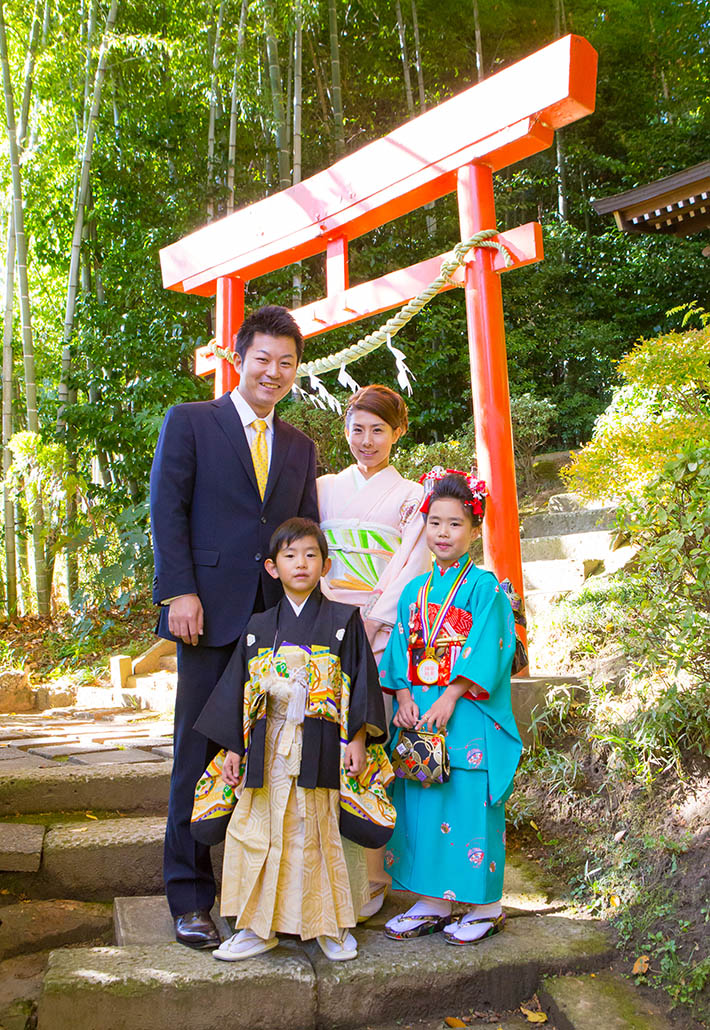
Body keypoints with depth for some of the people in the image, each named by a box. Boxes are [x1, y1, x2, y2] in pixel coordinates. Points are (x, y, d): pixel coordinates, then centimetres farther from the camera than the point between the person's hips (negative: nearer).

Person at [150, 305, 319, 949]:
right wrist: (179, 593, -11)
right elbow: (167, 510, -2)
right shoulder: (189, 423, 6)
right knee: (199, 755, 2)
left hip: (279, 620, 4)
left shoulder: (300, 447, 18)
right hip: (212, 616, -3)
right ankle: (190, 897, 13)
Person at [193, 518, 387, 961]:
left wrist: (357, 740, -7)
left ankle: (331, 924, 19)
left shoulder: (343, 621, 2)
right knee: (260, 832, 3)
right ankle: (260, 927, 18)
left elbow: (362, 680, 0)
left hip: (319, 747, -3)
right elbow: (239, 687, 11)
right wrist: (234, 748, 7)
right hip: (267, 749, 3)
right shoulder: (259, 627, 10)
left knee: (318, 833, 1)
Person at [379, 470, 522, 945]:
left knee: (469, 804, -2)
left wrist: (447, 700, -16)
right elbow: (401, 652, 12)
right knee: (420, 803, 8)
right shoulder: (415, 590, 12)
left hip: (468, 716, -5)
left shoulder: (484, 585, -5)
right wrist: (404, 699, -3)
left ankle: (485, 905, 14)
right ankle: (432, 902, 21)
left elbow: (486, 652, -12)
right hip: (419, 716, 6)